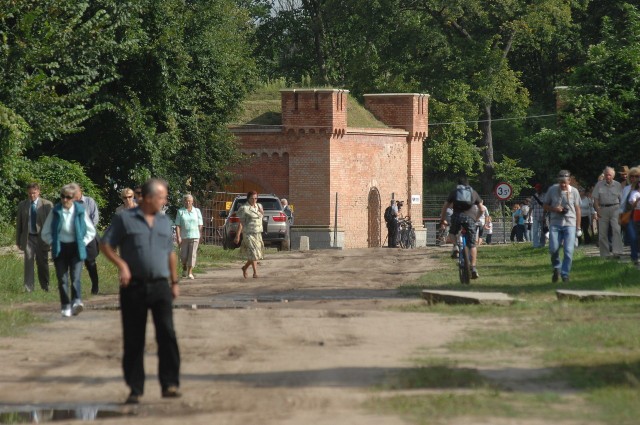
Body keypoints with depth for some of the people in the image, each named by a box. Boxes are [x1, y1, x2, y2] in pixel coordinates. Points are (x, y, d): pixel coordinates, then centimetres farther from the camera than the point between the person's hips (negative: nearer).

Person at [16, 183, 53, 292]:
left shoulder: (47, 205, -2)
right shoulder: (22, 205, 5)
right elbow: (19, 223, 10)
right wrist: (18, 240, 8)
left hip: (42, 238, -1)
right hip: (28, 237, 1)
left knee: (42, 263, 8)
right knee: (28, 261, -9)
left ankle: (45, 287, 22)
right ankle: (29, 287, -7)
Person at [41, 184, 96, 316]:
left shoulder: (80, 211, 0)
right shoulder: (55, 211, 2)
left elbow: (91, 231, 11)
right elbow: (45, 233, 9)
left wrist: (82, 243, 0)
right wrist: (54, 243, -1)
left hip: (76, 249, -1)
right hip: (60, 249, 1)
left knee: (75, 277, -16)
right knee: (62, 279, -2)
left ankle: (76, 301, -30)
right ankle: (66, 307, 2)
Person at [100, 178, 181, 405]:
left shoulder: (164, 222, 15)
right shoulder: (124, 219, 1)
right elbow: (105, 244, -1)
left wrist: (174, 281, 21)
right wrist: (121, 264, -16)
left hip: (160, 285, 3)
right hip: (133, 286, -3)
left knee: (167, 333, -13)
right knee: (133, 341, 2)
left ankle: (170, 384, -9)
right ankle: (135, 389, 10)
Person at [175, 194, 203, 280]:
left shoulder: (197, 211, 7)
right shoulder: (180, 211, 3)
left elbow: (200, 225, 9)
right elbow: (177, 225, -2)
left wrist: (200, 236, 7)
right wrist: (178, 237, -11)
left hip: (194, 236, 0)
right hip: (184, 236, 0)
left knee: (192, 254, -7)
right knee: (183, 255, 3)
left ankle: (190, 273, -4)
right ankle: (184, 268, 31)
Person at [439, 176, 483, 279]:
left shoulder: (454, 192, 21)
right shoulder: (473, 192, 23)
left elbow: (445, 207, 18)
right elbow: (481, 209, 21)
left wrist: (442, 220, 26)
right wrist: (476, 219, 35)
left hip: (457, 216, 0)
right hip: (470, 217, 1)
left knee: (452, 233, 28)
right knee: (472, 244, 5)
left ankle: (455, 246, -3)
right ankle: (474, 268, -6)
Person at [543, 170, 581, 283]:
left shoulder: (574, 191, 2)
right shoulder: (552, 190, 2)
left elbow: (577, 209, 8)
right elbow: (546, 206, 10)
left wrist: (578, 227, 5)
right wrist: (554, 209, -12)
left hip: (570, 224, -1)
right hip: (555, 223, 1)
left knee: (569, 251, -8)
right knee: (553, 249, -8)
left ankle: (565, 274, 2)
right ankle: (556, 268, 20)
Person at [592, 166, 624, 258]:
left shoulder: (618, 185, 6)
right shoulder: (599, 185, 6)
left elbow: (622, 198, 7)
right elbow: (596, 199, 5)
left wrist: (621, 210, -3)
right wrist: (597, 210, -5)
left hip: (615, 208, -1)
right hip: (603, 209, 1)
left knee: (616, 229, -15)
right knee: (602, 232, 2)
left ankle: (617, 251, -20)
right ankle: (605, 253, 10)